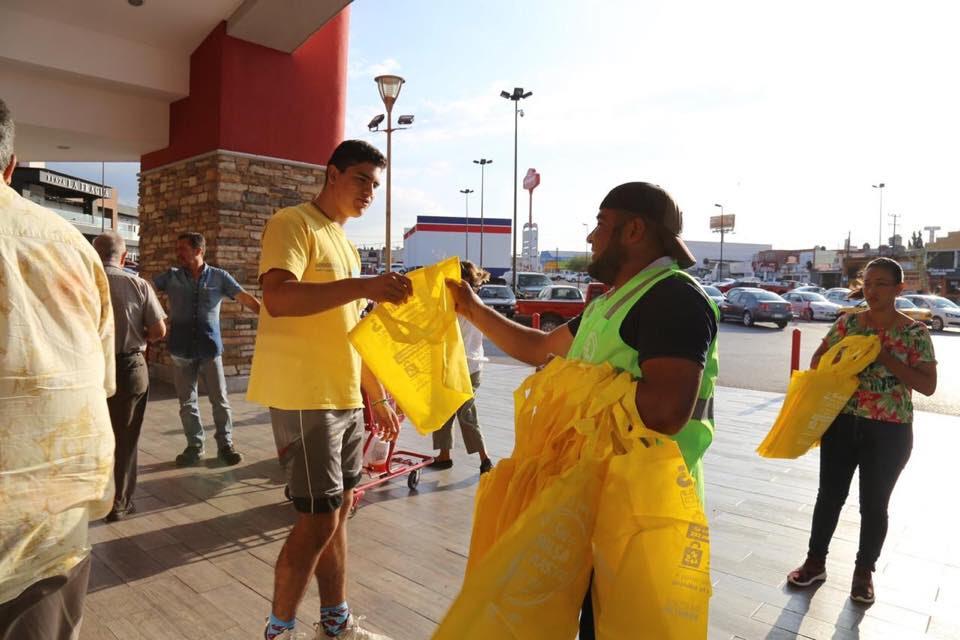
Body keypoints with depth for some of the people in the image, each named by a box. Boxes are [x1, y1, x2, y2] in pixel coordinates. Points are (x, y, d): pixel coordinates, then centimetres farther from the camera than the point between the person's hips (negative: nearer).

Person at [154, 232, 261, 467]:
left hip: (210, 349, -2)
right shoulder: (171, 277, 6)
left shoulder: (219, 277, 0)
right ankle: (194, 447, 22)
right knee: (187, 402, 9)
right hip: (181, 350, 2)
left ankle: (225, 445, 16)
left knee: (220, 400, 3)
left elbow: (246, 299, -5)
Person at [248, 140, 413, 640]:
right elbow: (277, 298, -25)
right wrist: (363, 286, -32)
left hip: (345, 398, 9)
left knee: (337, 510, 15)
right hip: (304, 397, -8)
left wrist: (377, 396, 19)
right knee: (318, 519, -4)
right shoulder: (292, 224, -7)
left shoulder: (345, 243, 19)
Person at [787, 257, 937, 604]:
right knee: (830, 495, 11)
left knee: (874, 503, 10)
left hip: (889, 432, -2)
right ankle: (815, 561, 26)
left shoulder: (914, 332, -6)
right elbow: (817, 361, 10)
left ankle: (864, 572, 29)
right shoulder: (847, 322, 2)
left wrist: (887, 359, -20)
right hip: (841, 424, 3)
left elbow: (928, 386, -10)